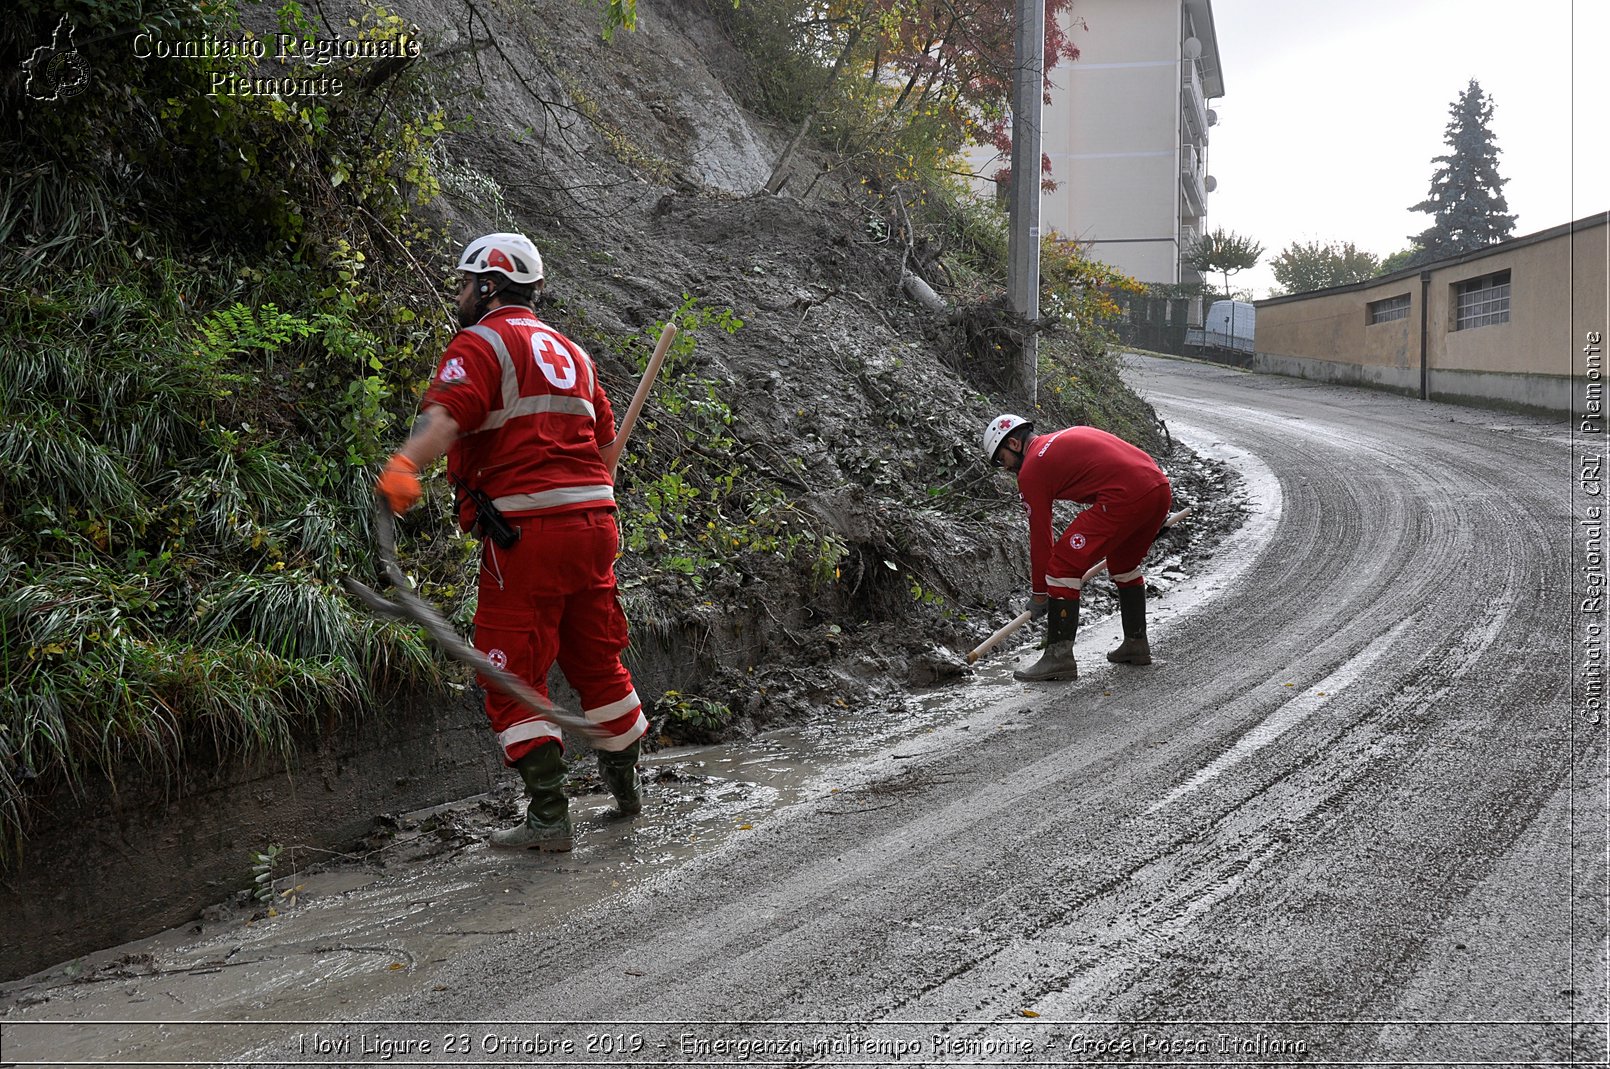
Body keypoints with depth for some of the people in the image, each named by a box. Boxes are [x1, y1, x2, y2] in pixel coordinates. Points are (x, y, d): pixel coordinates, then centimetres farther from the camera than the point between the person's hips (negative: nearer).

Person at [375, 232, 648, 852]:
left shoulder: (481, 343, -4)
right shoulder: (571, 352, 20)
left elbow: (446, 413, -24)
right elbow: (607, 440, 25)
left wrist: (405, 464, -40)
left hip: (526, 531, -8)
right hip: (594, 522, 8)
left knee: (513, 678, 1)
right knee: (597, 659, 21)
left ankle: (549, 817, 0)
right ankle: (625, 789, 35)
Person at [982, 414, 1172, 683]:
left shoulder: (1031, 469, 6)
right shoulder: (1072, 435, 29)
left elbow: (1040, 536, 7)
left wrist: (1038, 593, 17)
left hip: (1126, 497, -9)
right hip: (1161, 487, 9)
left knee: (1063, 567, -2)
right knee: (1125, 565, 30)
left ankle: (1059, 657, -3)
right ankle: (1136, 644, 38)